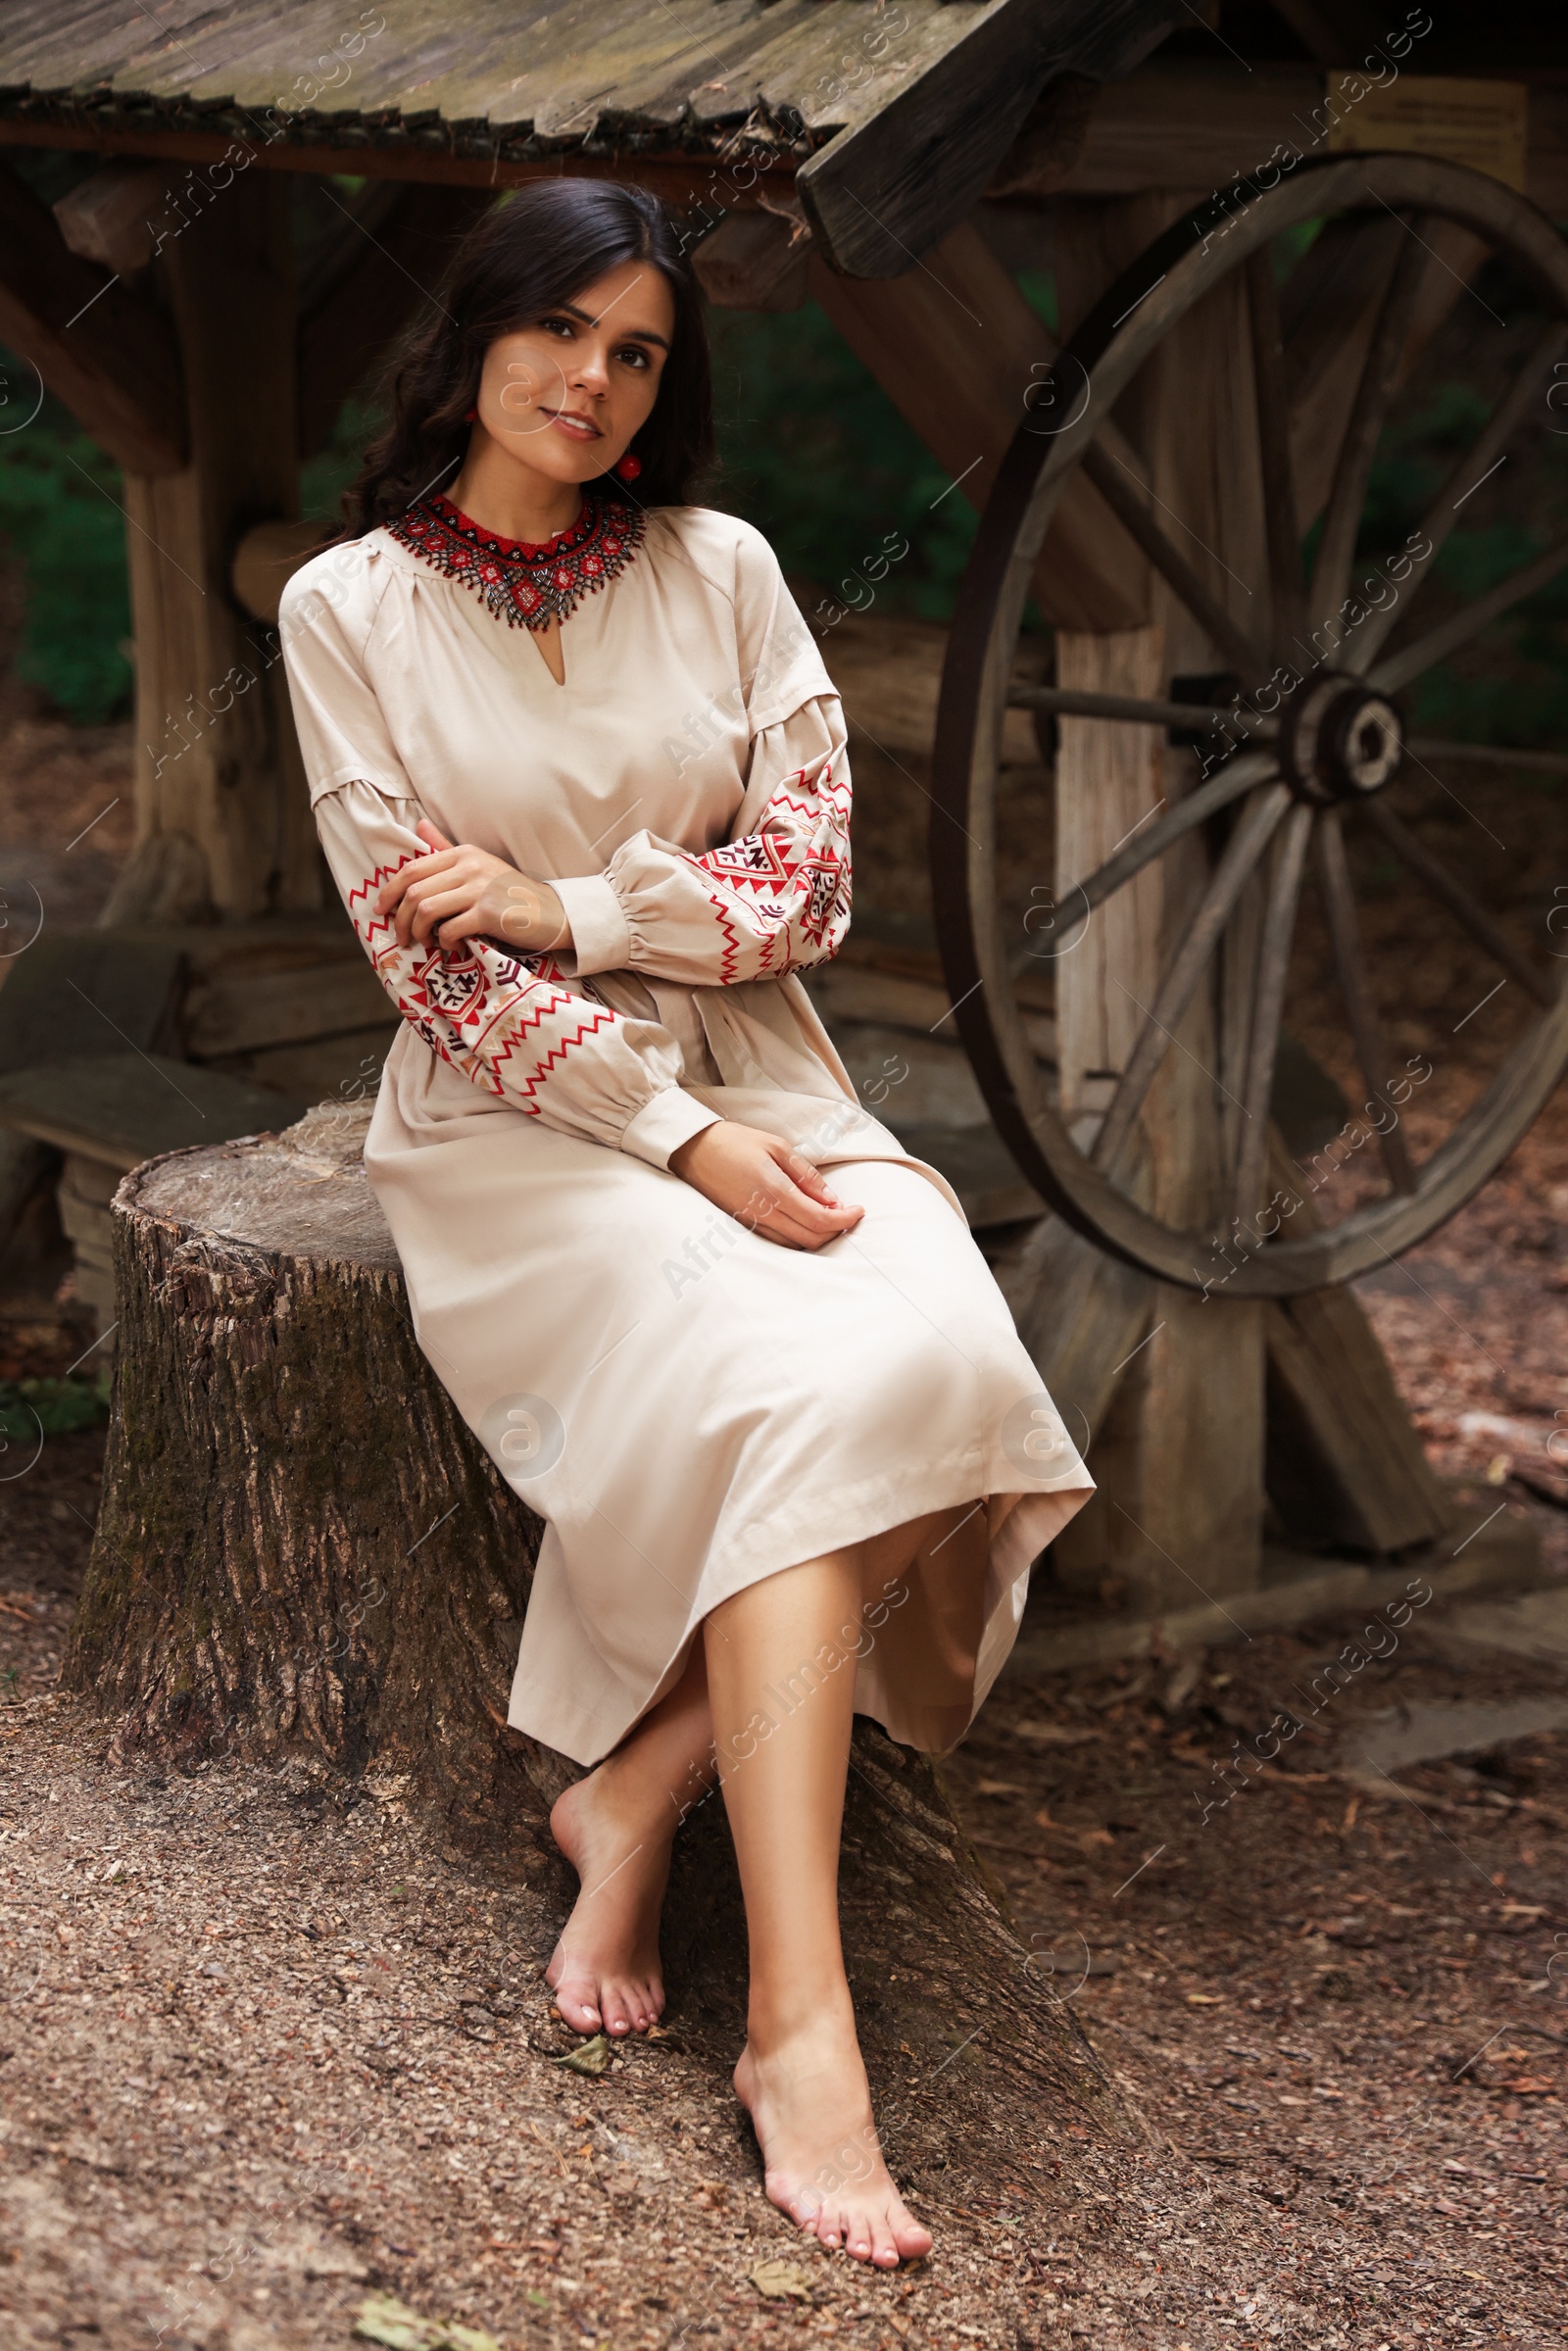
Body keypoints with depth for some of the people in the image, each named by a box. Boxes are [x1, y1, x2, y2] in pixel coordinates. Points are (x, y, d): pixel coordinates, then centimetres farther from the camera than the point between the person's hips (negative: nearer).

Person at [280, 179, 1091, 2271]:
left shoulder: (721, 571, 9)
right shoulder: (352, 606, 1)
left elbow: (811, 871, 2)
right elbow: (427, 954, -6)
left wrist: (564, 902, -11)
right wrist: (680, 1138, -15)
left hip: (754, 1078, 4)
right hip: (519, 1123, -3)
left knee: (931, 1355, -29)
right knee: (790, 1383, -32)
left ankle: (641, 1789, -13)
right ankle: (799, 2023, -35)